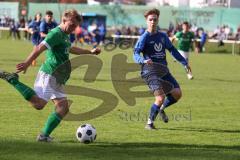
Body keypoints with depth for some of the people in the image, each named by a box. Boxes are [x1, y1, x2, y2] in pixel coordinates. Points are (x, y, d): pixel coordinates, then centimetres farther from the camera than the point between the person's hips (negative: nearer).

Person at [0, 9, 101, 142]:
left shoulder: (65, 36, 21)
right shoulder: (56, 33, -10)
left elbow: (70, 49, 43)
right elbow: (39, 48, -22)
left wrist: (90, 52, 49)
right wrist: (26, 64, -31)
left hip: (57, 79, 10)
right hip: (48, 75, -10)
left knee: (63, 108, 2)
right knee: (38, 104, -23)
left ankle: (44, 136, 2)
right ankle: (13, 79, -11)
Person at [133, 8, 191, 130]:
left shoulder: (163, 36, 12)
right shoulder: (144, 37, -7)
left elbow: (172, 50, 23)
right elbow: (136, 54, -16)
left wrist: (184, 63, 21)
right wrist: (144, 60, -37)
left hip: (164, 70, 6)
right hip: (150, 72, -6)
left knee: (177, 93, -7)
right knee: (161, 98, -20)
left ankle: (162, 109, 21)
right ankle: (149, 123, -2)